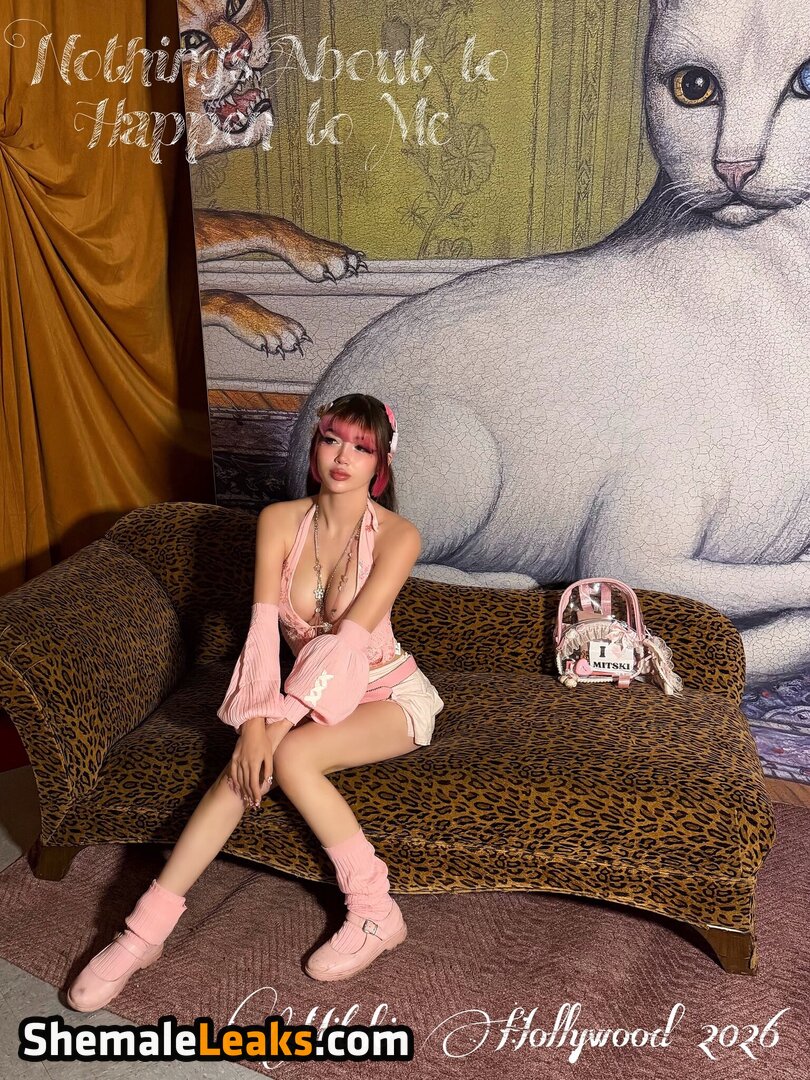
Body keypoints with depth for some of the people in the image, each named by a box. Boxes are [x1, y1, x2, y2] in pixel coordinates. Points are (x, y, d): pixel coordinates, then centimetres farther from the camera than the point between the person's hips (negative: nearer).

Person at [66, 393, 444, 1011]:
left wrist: (277, 724, -29)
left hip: (391, 694, -4)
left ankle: (375, 912, -15)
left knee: (288, 756, -29)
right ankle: (147, 928, -13)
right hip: (318, 696, 4)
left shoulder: (397, 536, -18)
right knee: (251, 762, -22)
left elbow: (349, 640, -26)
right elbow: (264, 628, -14)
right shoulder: (280, 521, -6)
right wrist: (254, 722, -27)